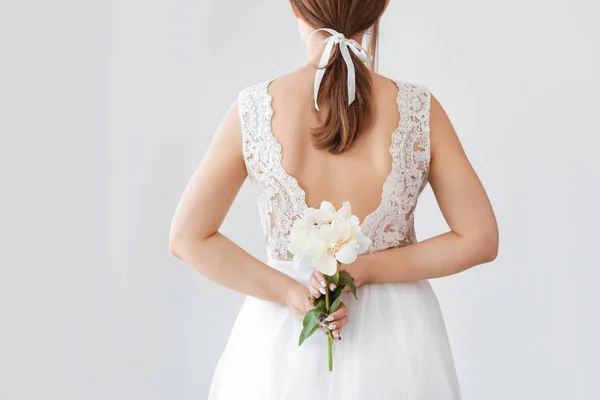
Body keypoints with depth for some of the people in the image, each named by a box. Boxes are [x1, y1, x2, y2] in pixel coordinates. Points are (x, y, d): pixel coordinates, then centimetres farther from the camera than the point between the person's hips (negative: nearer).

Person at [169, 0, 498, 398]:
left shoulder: (254, 110, -13)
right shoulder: (420, 110, -14)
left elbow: (189, 238, -10)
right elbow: (479, 240, -10)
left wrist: (288, 292, -12)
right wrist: (368, 269, -12)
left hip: (286, 339, 0)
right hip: (396, 347, 0)